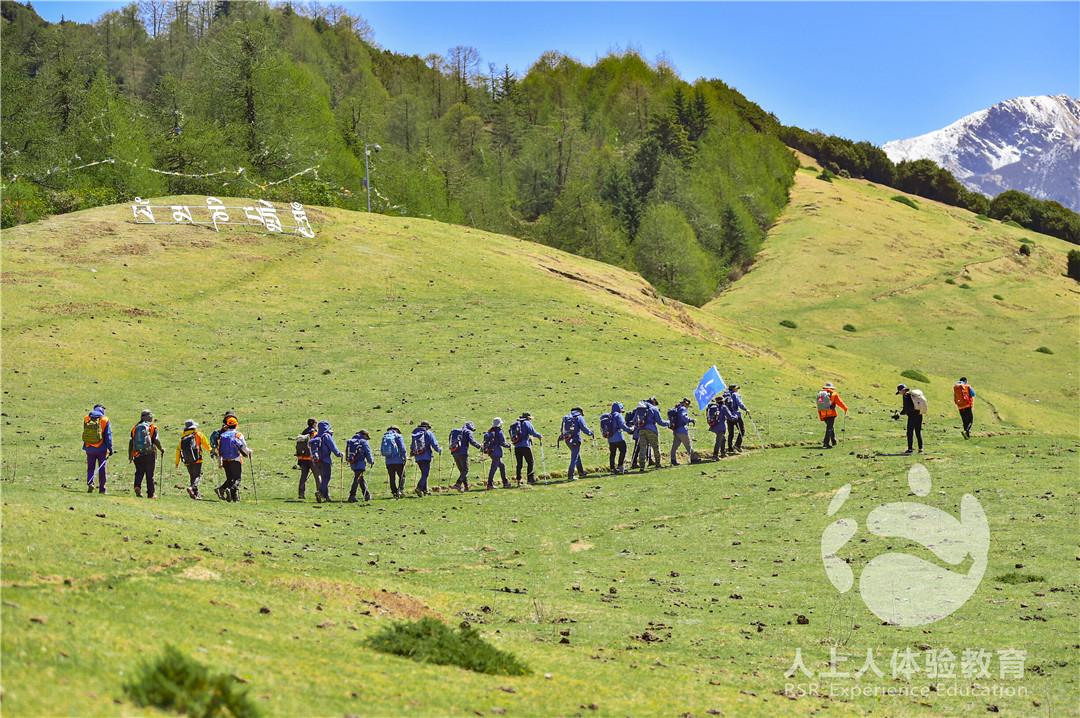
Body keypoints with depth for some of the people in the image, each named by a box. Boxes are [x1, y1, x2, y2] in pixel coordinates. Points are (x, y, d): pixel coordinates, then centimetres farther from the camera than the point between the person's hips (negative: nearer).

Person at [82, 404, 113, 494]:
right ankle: (102, 489, 12)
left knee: (90, 468, 9)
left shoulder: (86, 419, 1)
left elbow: (85, 431, 12)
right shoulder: (105, 420, -6)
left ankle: (90, 483, -16)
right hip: (101, 449, -1)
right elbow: (108, 435, -9)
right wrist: (110, 449, -8)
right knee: (102, 469, 9)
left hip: (89, 448, 1)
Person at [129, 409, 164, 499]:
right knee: (150, 475, 5)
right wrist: (161, 449, 9)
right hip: (149, 454, -3)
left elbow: (131, 442, 7)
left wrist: (130, 455, 10)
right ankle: (151, 494, 10)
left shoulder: (135, 428, 9)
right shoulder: (152, 428, -2)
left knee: (139, 472, 5)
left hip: (137, 454, 3)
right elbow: (156, 440, -9)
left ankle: (137, 486, -22)